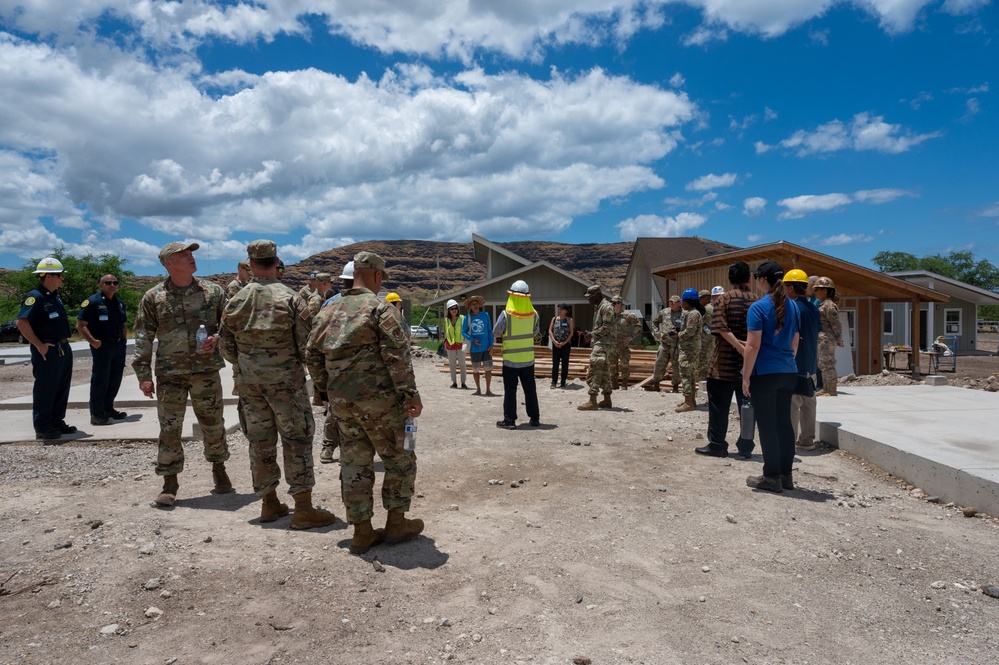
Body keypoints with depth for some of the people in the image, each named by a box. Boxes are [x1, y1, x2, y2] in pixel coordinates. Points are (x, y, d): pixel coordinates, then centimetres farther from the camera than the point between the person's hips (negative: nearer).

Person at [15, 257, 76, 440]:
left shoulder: (55, 297, 14)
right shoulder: (35, 297, -14)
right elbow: (22, 322, -23)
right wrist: (39, 345, -22)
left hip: (63, 349, 9)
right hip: (47, 351, -9)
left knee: (62, 389, 15)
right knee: (45, 389, -2)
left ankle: (57, 422, 25)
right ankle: (43, 429, 4)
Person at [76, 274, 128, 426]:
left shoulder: (120, 303, 14)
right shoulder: (93, 302, -9)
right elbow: (81, 325, -13)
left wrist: (124, 338, 12)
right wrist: (93, 341, -19)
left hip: (119, 346, 7)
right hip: (102, 346, -7)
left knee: (115, 379, 13)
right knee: (100, 379, -4)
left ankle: (108, 409, 25)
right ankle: (97, 414, 2)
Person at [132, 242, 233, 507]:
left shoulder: (213, 291, 4)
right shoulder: (153, 298, 2)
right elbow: (143, 338, 2)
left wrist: (217, 338, -11)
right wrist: (144, 374, -4)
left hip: (207, 369, 1)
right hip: (170, 373, -1)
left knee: (213, 423, 10)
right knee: (169, 428, 2)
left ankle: (219, 469, 30)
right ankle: (170, 482, 14)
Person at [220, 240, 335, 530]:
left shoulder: (235, 302, 3)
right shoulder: (290, 298, -10)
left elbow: (226, 347, 9)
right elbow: (307, 343, -11)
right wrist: (301, 363, 8)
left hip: (250, 382, 4)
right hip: (286, 379, -4)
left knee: (260, 440, 12)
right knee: (297, 440, 1)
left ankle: (269, 503, 23)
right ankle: (303, 508, 1)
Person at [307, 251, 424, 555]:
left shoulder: (328, 311, 13)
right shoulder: (382, 308, -8)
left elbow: (313, 356, 15)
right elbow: (397, 355, -16)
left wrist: (328, 390, 23)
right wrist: (410, 393, -14)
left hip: (341, 401, 7)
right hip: (378, 398, -6)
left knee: (354, 463, 12)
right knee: (399, 458, 10)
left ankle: (362, 532, 18)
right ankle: (396, 523, 18)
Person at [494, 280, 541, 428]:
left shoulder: (506, 315, -17)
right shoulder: (534, 314, -6)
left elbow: (496, 333, -7)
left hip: (510, 359, -3)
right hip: (528, 358, 3)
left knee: (510, 390, 5)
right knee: (530, 389, 14)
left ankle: (509, 420, 7)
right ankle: (535, 418, 20)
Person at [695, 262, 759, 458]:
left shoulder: (725, 298, -5)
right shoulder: (757, 300, 4)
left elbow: (722, 327, -17)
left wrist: (738, 346, -21)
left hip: (725, 362, -3)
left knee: (719, 405, 4)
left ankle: (717, 445, 10)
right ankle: (746, 447, 13)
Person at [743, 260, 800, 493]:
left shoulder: (758, 307, -11)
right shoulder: (792, 306, 10)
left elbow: (753, 346, -15)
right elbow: (795, 342, 17)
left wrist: (745, 377, -11)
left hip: (765, 373, -7)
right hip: (788, 372, 7)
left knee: (767, 425, 0)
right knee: (784, 423, 12)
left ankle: (772, 477, 5)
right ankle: (786, 475, 18)